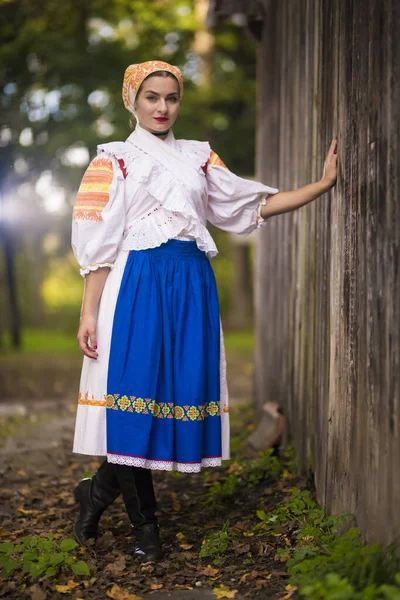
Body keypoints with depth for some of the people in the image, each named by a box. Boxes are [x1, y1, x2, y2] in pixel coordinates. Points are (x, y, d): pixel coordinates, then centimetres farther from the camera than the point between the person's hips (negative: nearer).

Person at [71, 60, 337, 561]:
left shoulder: (198, 157, 18)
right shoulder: (115, 160, 7)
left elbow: (253, 204, 16)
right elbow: (98, 245, 0)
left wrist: (322, 184, 11)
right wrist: (88, 313, -8)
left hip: (191, 285, 4)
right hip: (138, 285, -4)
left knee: (183, 387, -2)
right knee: (137, 388, -10)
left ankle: (97, 493, 14)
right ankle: (144, 523, 6)